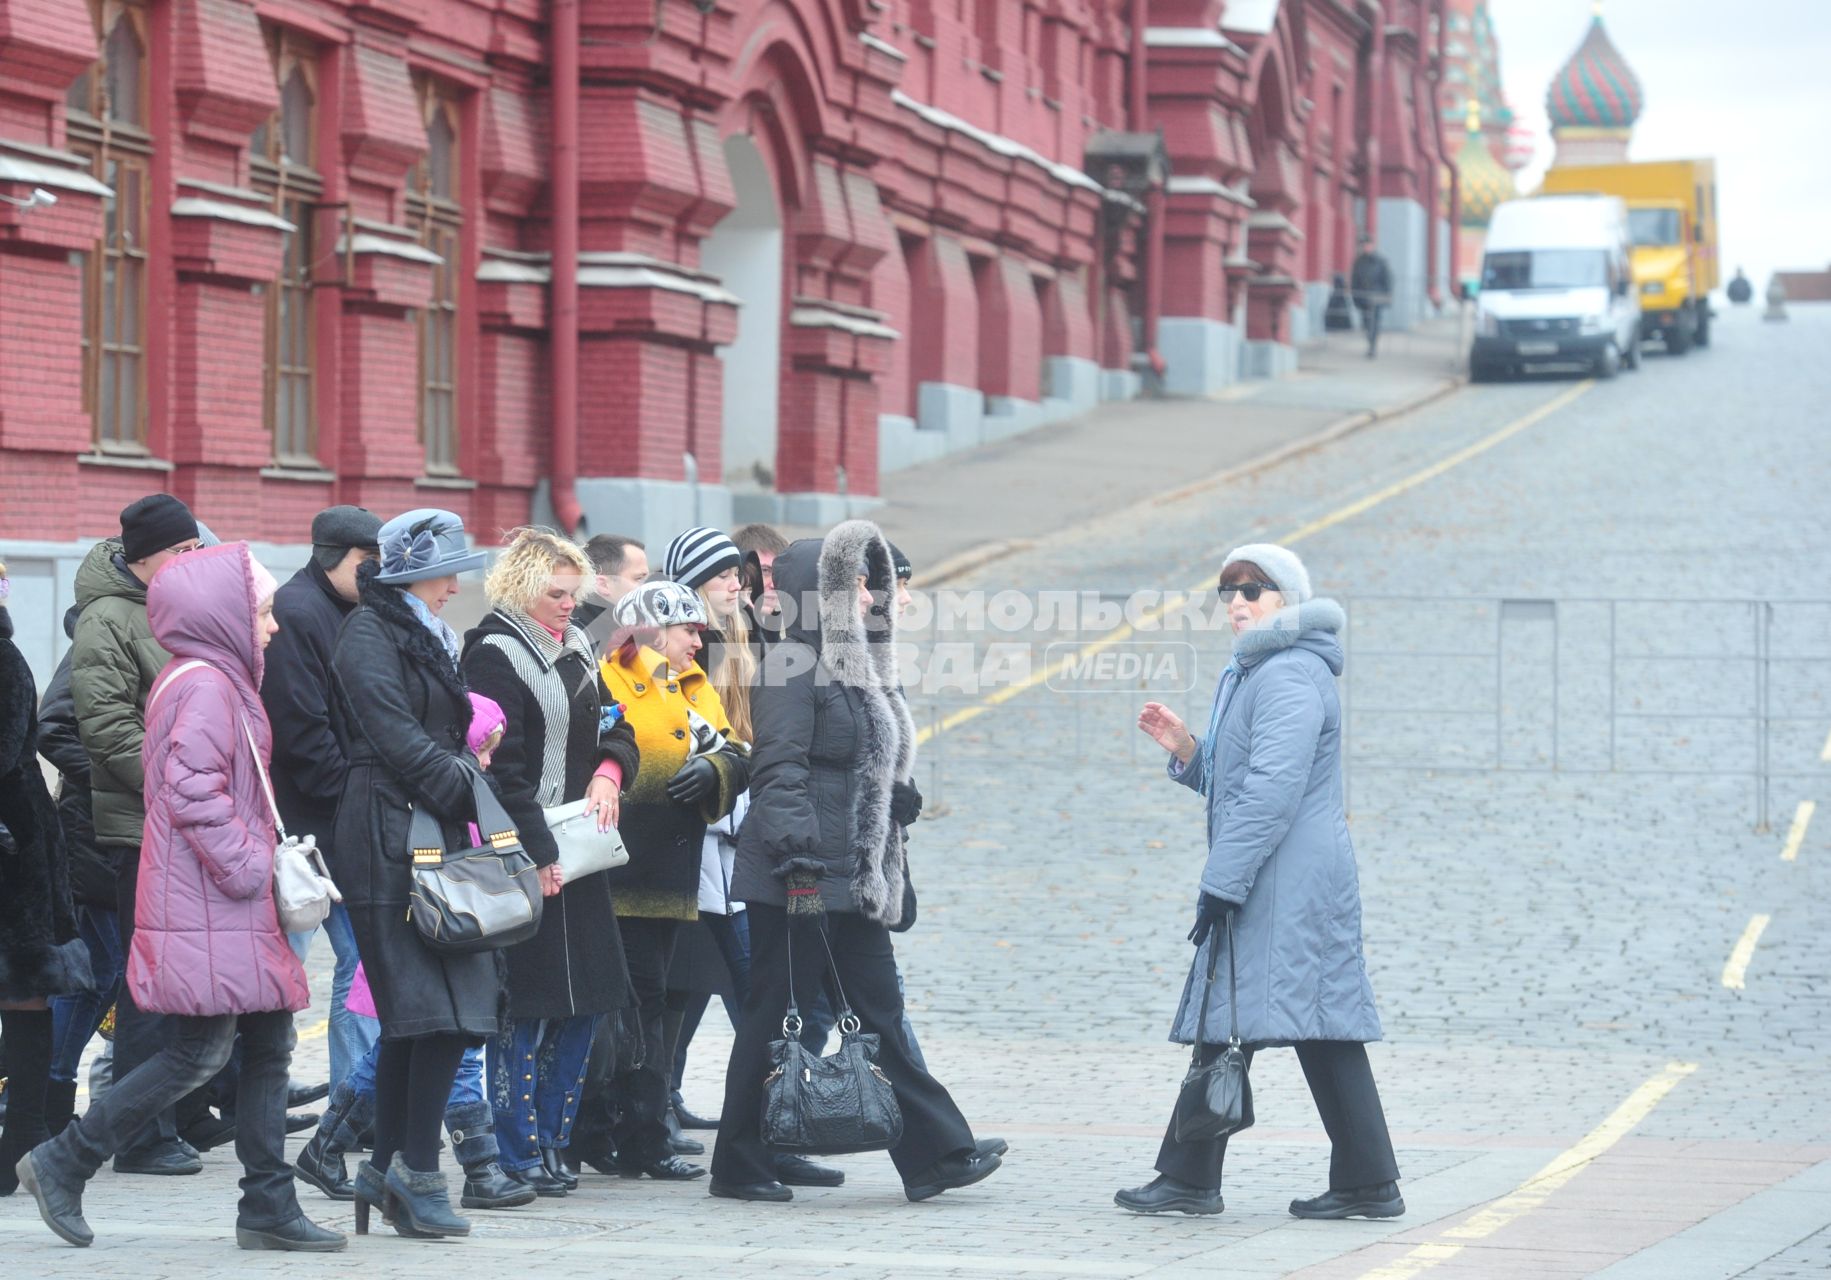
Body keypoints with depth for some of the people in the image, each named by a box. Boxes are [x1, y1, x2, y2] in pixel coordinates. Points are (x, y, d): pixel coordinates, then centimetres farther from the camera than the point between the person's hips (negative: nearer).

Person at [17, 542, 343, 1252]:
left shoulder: (222, 682, 19)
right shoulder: (203, 686, -14)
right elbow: (193, 794, -22)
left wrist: (263, 862, 16)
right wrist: (248, 868, -19)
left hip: (236, 907, 11)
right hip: (204, 910, -11)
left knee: (269, 1044, 8)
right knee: (201, 1050, -9)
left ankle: (269, 1206, 10)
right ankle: (64, 1163, -1)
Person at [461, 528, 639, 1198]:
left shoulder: (574, 648, 15)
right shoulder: (495, 656, -11)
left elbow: (617, 729, 21)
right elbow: (501, 770, -17)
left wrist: (609, 773, -2)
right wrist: (539, 856, -19)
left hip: (579, 853, 9)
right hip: (526, 859, -9)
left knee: (582, 1002, 10)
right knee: (526, 1009, -5)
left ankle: (549, 1140, 18)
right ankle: (517, 1155, 1)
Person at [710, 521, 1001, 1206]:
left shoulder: (855, 667, 16)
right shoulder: (792, 670, -12)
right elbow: (781, 773, -19)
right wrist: (800, 859, -24)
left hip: (857, 878, 9)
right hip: (801, 882, -9)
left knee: (879, 1012, 7)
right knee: (776, 1017, -1)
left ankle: (934, 1154, 5)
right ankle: (741, 1167, 7)